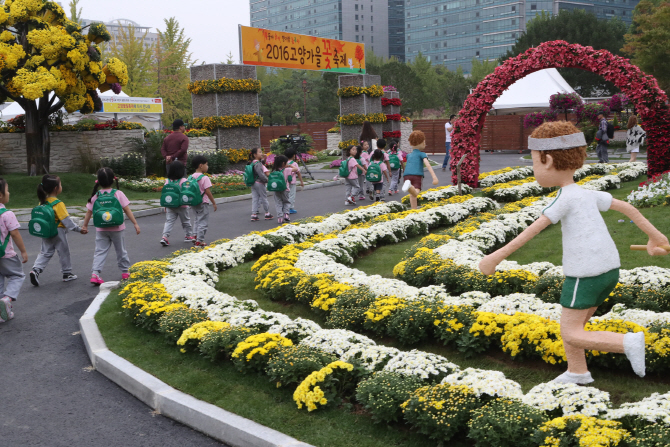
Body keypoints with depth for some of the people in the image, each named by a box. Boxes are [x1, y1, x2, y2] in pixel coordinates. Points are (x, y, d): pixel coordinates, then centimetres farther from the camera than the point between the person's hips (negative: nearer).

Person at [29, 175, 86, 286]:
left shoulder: (43, 202, 1)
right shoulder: (58, 204, -20)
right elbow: (66, 219, -22)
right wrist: (78, 229, -16)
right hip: (58, 232, -6)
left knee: (45, 252, 12)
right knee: (64, 252, 9)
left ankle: (36, 269, -6)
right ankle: (67, 274, 21)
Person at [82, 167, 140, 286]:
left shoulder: (95, 196, -3)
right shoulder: (118, 194, -10)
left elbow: (89, 212, 3)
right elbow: (127, 210, -9)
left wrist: (85, 225, 16)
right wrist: (135, 224, -4)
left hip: (101, 230, 1)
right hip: (117, 229, -1)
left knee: (100, 251, 5)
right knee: (121, 250, 14)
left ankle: (95, 273, -10)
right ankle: (125, 271, 26)